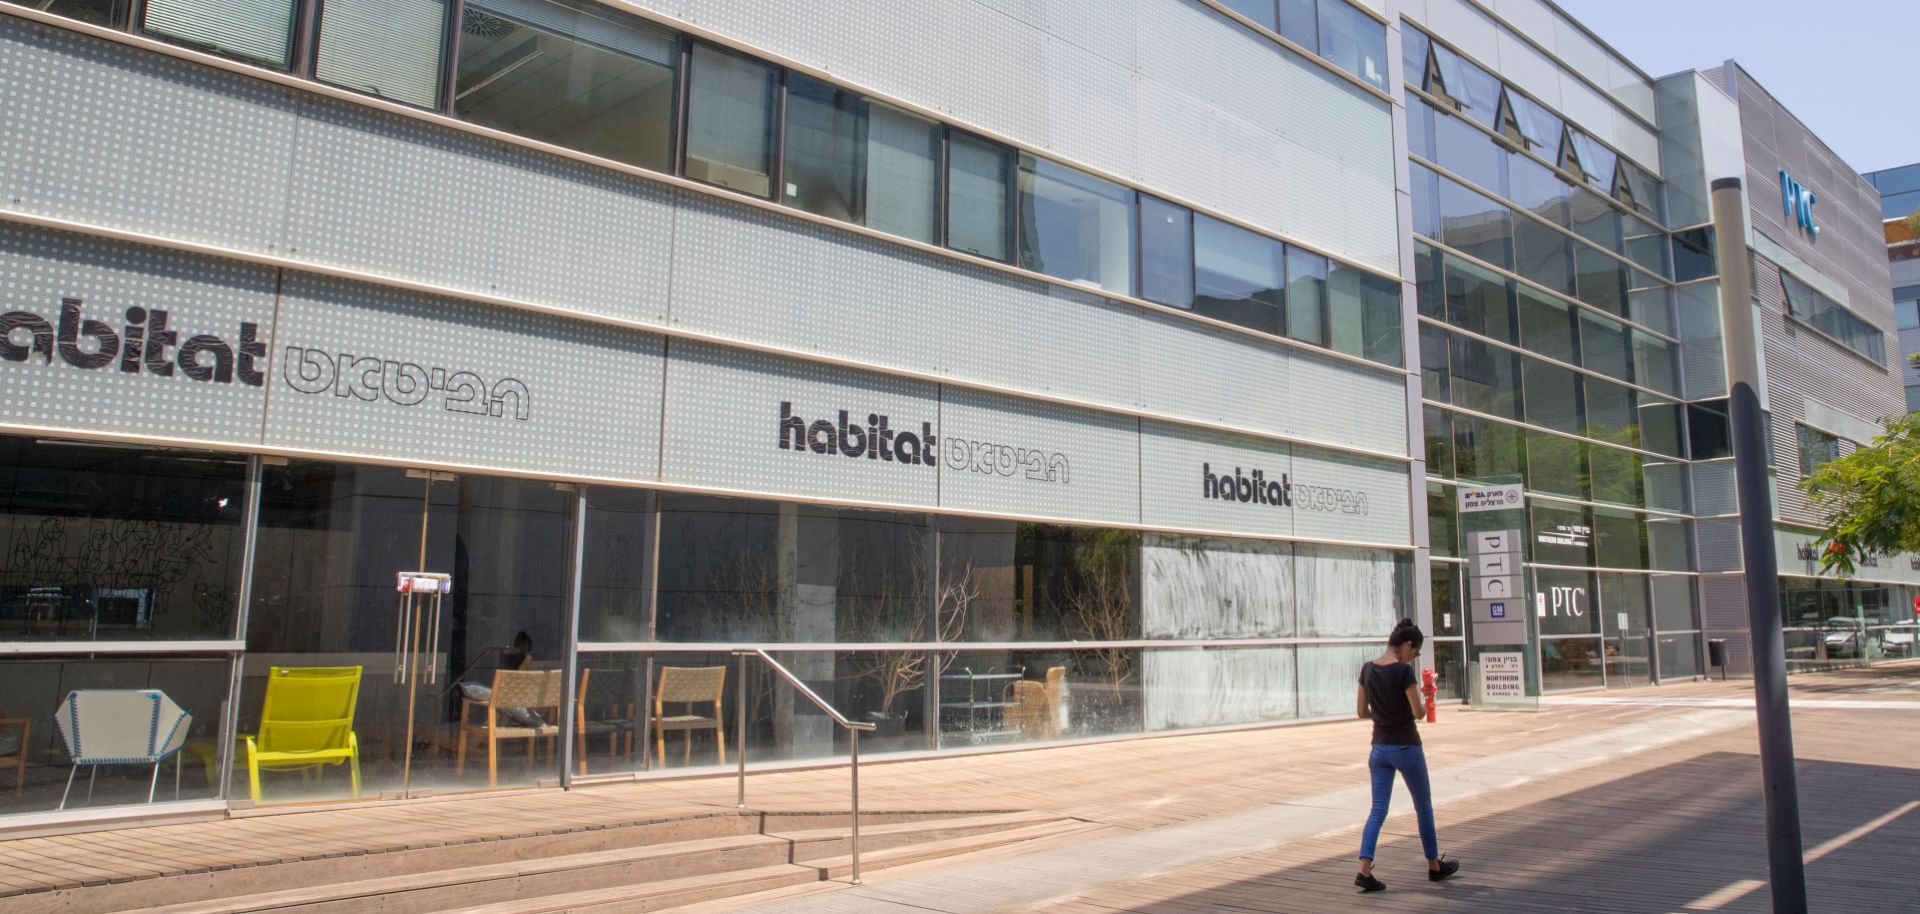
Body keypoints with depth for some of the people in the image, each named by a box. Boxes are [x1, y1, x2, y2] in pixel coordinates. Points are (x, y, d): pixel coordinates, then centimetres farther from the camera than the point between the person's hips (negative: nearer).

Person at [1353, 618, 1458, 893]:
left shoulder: (1367, 668, 2)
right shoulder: (1403, 671, -18)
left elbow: (1361, 712, 6)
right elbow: (1418, 712, -16)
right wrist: (1408, 708, 5)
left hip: (1379, 748, 5)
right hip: (1406, 747, -5)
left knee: (1378, 810, 5)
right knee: (1423, 807, 15)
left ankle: (1364, 870, -9)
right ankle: (1434, 866, 31)